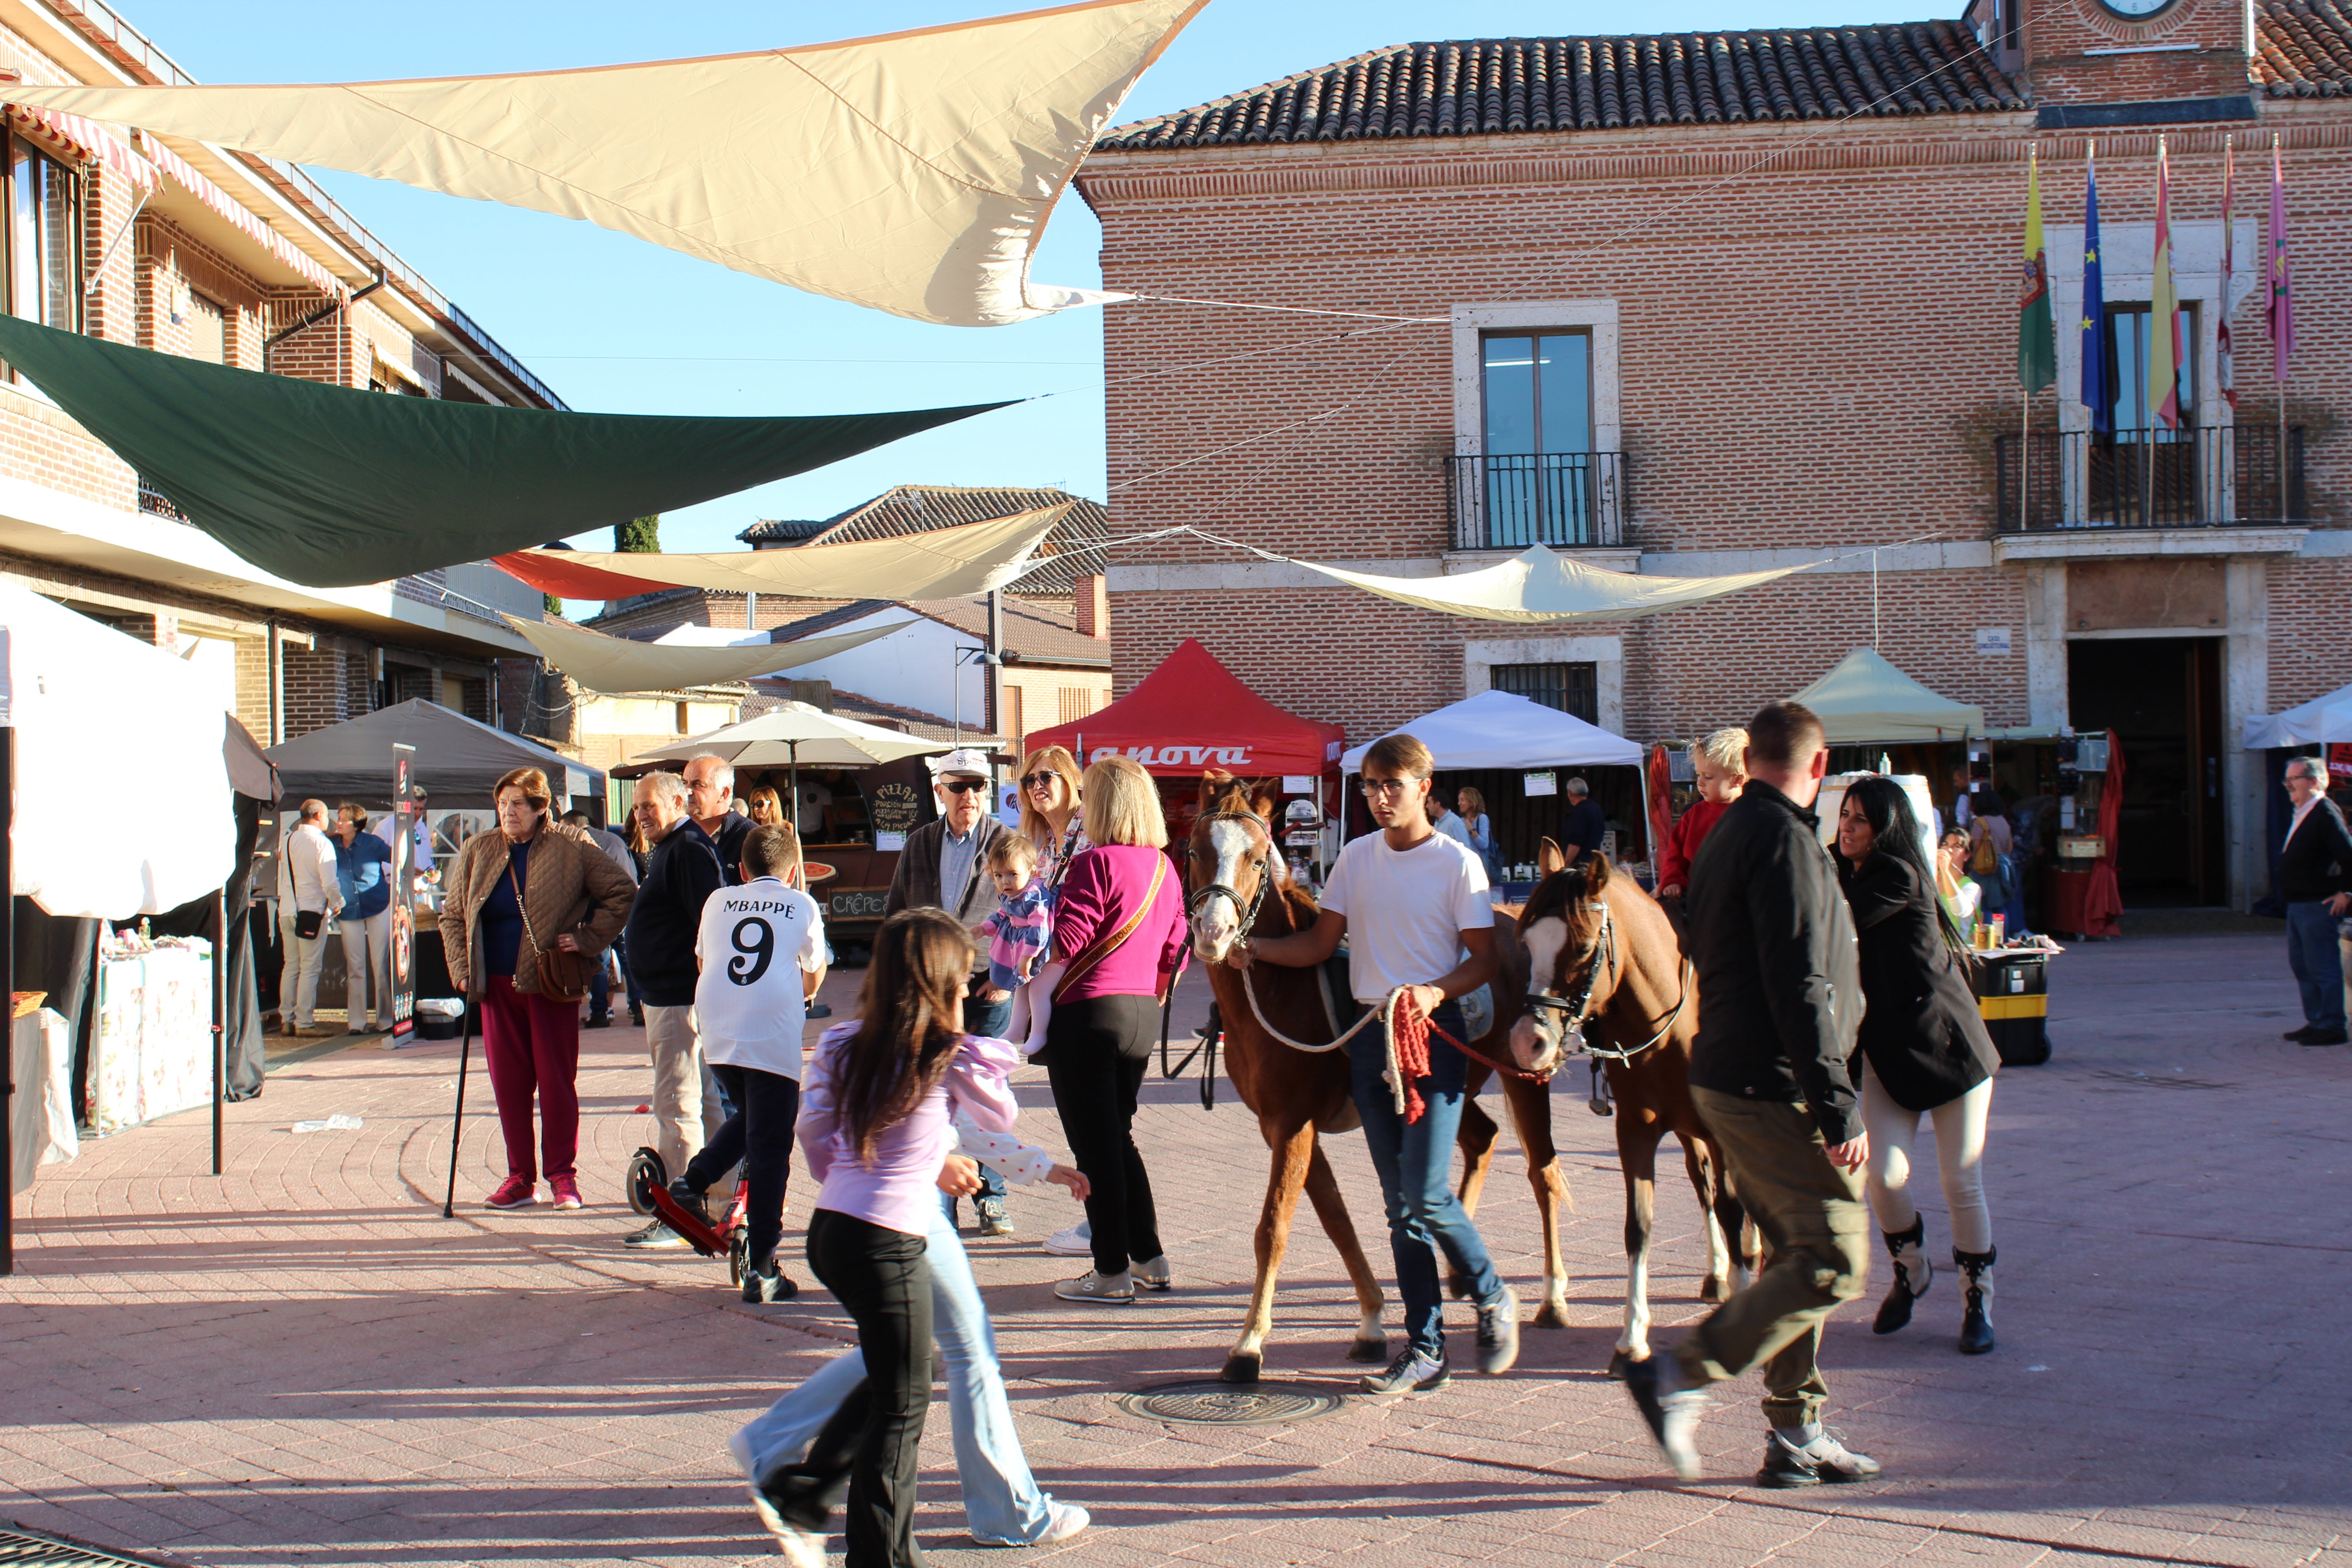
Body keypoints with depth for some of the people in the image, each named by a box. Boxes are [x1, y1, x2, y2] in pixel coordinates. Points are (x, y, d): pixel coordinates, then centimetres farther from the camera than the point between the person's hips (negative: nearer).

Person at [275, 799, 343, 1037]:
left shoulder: (287, 842, 10)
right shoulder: (321, 843, -10)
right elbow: (330, 883, -13)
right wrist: (337, 904, 0)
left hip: (286, 910, 7)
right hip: (312, 911, -7)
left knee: (290, 966, 13)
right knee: (310, 968, -4)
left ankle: (286, 1019, 14)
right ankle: (304, 1022, -5)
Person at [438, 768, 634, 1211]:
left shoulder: (572, 848, -1)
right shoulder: (478, 851, 9)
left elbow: (620, 892, 3)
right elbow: (452, 914, 14)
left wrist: (588, 939, -5)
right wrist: (463, 970, 3)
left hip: (551, 984, -3)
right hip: (497, 986, 3)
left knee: (557, 1081, -1)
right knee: (508, 1082, 4)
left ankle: (563, 1176, 8)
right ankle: (519, 1178, 12)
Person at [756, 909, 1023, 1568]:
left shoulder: (843, 1045, 5)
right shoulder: (948, 1060, -10)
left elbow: (812, 1131, 14)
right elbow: (1002, 1118, 7)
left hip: (830, 1229, 7)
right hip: (889, 1244, -7)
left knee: (892, 1381, 24)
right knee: (902, 1404, 6)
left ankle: (795, 1496, 23)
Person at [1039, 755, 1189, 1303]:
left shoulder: (1097, 863, -16)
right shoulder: (1165, 868, 8)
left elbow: (1065, 943, -19)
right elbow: (1174, 952, 12)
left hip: (1087, 1014, -8)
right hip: (1142, 1013, 8)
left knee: (1095, 1144, 1)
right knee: (1119, 1136, 20)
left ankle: (1112, 1271, 7)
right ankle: (1149, 1258, 22)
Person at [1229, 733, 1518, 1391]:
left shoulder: (1458, 864, -5)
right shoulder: (1357, 858, 9)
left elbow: (1484, 959, -6)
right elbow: (1321, 943, 9)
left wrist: (1436, 992, -24)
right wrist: (1256, 948, -7)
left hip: (1434, 1033, -5)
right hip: (1370, 1034, 5)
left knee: (1426, 1193, -13)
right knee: (1399, 1202, 7)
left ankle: (1493, 1299, 14)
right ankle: (1425, 1350, 13)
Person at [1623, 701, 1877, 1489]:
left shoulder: (1728, 834, 15)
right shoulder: (1784, 839, -16)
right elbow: (1799, 988, -22)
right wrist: (1838, 1108, -21)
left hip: (1728, 1078, 10)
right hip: (1774, 1089, -10)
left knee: (1799, 1257, 15)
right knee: (1834, 1261, -7)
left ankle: (1797, 1436, 19)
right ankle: (1680, 1375, -8)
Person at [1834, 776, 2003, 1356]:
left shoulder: (1900, 879, -18)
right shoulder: (1848, 874, 5)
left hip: (1950, 1046, -5)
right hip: (1888, 1051, 5)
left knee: (1961, 1183, -1)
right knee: (1883, 1175, -7)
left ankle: (1978, 1303, 17)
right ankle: (1910, 1271, 21)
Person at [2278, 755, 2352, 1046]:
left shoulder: (2326, 814, -15)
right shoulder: (2301, 814, 15)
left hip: (2318, 905, -10)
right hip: (2298, 903, 10)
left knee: (2323, 968, -5)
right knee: (2301, 966, 15)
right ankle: (2316, 1022, 23)